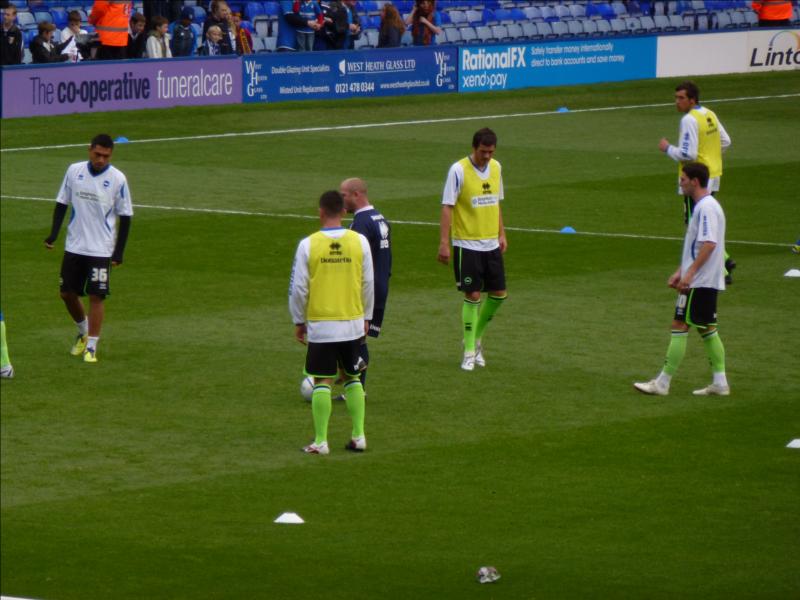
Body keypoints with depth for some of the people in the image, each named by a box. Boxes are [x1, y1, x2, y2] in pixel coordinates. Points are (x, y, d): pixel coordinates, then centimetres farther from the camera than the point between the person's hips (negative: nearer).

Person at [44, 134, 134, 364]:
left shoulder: (117, 179, -8)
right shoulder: (74, 171, 0)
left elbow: (125, 216, -3)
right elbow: (62, 203, 10)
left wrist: (119, 251, -6)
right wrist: (54, 233, -1)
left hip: (101, 250, -4)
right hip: (74, 247, 4)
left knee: (96, 296, -5)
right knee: (67, 293, 9)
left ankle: (91, 346, 3)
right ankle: (83, 331, 34)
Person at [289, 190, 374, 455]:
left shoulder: (308, 244, -10)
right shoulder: (359, 242, -3)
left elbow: (298, 288, -6)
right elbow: (368, 284, 4)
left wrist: (298, 321, 7)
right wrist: (366, 317, 17)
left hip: (321, 326, -3)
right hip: (353, 323, 3)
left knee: (322, 382, 3)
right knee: (353, 378, 16)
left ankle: (320, 441, 3)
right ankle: (359, 436, 15)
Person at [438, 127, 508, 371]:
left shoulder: (495, 168, 6)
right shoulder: (459, 170, -13)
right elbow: (447, 207, -13)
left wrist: (501, 234, 14)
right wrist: (444, 243, -17)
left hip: (491, 244, 6)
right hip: (467, 244, -6)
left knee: (499, 294, 6)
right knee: (472, 296, -5)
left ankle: (476, 336, 27)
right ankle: (469, 351, 5)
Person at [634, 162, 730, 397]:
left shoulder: (706, 208, -16)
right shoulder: (703, 206, 16)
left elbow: (709, 244, -25)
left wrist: (690, 272, -28)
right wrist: (680, 272, 22)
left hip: (699, 281, -10)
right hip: (708, 281, 10)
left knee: (680, 326, -7)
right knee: (707, 329, 12)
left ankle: (662, 383, -6)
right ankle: (720, 383, 12)